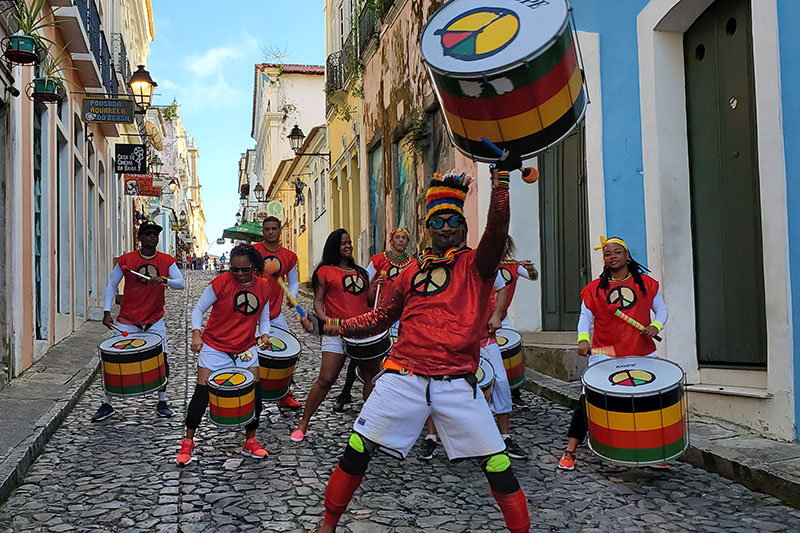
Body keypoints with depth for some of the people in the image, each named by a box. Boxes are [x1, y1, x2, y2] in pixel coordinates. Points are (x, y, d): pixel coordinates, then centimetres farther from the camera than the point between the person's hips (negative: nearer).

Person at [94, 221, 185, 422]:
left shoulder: (167, 261, -2)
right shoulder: (126, 260, -6)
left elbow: (180, 283, -9)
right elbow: (112, 285, 2)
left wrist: (165, 281, -30)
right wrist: (107, 312, -6)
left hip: (155, 321, 1)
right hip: (128, 321, -1)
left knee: (162, 360, -1)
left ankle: (162, 403, 16)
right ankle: (106, 404, 14)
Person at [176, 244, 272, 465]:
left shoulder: (263, 287, -2)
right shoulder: (221, 282, -13)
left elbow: (264, 317, 11)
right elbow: (198, 309, -6)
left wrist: (265, 334, -9)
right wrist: (196, 334, -19)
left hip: (246, 349, 3)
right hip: (214, 347, -3)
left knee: (255, 394, -2)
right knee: (201, 395, -3)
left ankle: (250, 442, 18)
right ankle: (188, 443, 17)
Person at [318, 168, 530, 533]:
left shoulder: (475, 265, 6)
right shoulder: (412, 271, 14)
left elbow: (497, 232, -14)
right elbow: (379, 319, 17)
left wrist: (500, 182, -22)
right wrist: (336, 326, 4)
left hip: (458, 384, -2)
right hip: (403, 378, 2)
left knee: (497, 464, -5)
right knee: (358, 448, 1)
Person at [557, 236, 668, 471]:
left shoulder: (646, 283, 6)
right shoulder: (594, 288, 2)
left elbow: (661, 308, 14)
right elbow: (585, 318, 4)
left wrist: (656, 325, -7)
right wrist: (583, 339, -14)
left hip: (642, 353, 2)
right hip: (605, 353, -2)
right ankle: (570, 451, 0)